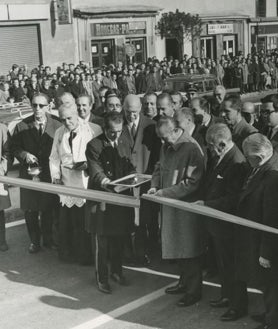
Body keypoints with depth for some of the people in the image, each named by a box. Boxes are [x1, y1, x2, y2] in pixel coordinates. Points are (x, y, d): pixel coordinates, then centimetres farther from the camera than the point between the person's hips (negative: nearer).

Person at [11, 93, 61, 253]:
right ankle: (34, 241, 26)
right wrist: (25, 155, -15)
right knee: (30, 210, 8)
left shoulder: (57, 124, -5)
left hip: (49, 173, -1)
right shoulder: (22, 126, -3)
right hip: (29, 173, 1)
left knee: (48, 208, 12)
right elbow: (15, 147, 3)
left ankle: (48, 239, 32)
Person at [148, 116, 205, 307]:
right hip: (170, 205, 8)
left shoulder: (192, 149, -19)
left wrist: (165, 192, -20)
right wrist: (155, 186, 0)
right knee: (178, 246, 17)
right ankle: (185, 282, 33)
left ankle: (194, 291, 13)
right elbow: (160, 168, 20)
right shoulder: (167, 147, 6)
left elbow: (192, 182, -21)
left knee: (190, 249, 1)